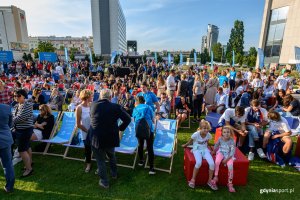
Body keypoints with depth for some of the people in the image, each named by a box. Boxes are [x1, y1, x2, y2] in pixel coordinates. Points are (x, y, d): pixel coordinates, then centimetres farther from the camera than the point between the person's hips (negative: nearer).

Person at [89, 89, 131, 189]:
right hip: (111, 138, 1)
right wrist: (120, 128, 1)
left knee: (100, 160, 16)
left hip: (96, 138, -1)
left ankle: (104, 182, 27)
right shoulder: (116, 107, -13)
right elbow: (128, 119, -12)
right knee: (111, 155, 28)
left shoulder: (93, 104, -8)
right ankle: (114, 173, 47)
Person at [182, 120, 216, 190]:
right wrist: (185, 145, 14)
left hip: (205, 149, 4)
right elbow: (190, 141, 1)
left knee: (212, 163, -18)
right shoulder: (196, 134, -18)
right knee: (199, 163, -30)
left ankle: (210, 180, 5)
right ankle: (193, 179, -10)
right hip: (197, 150, -3)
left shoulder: (209, 135, -8)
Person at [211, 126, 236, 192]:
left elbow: (232, 151, -14)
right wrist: (213, 151, 21)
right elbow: (216, 145, 13)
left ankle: (230, 183, -5)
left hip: (228, 155, -1)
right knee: (217, 162, -28)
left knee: (230, 166, -24)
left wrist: (227, 159, -19)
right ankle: (215, 177, -11)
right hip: (221, 152, 1)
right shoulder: (220, 139, -8)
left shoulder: (231, 140, -14)